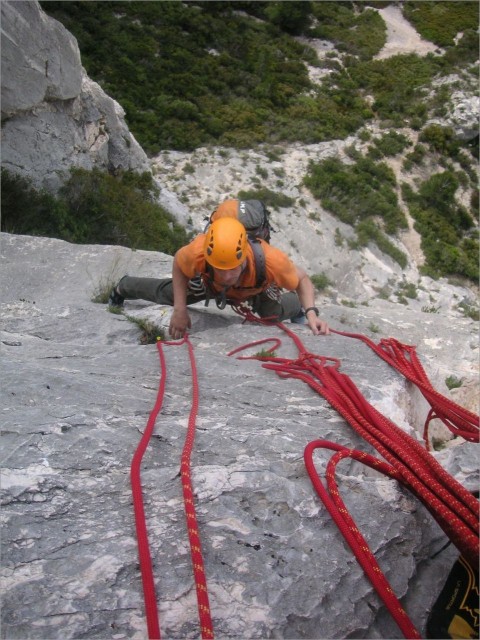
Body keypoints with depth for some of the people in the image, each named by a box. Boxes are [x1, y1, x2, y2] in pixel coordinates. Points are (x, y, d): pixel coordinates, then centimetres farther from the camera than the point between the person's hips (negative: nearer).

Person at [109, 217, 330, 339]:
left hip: (256, 288, 0)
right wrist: (180, 311, -28)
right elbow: (178, 264, -21)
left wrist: (311, 313, -41)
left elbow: (302, 279, -27)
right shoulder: (198, 252, -47)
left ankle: (297, 310, 41)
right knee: (166, 293, 14)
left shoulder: (270, 260, -49)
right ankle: (124, 288, 48)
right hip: (210, 283, 1)